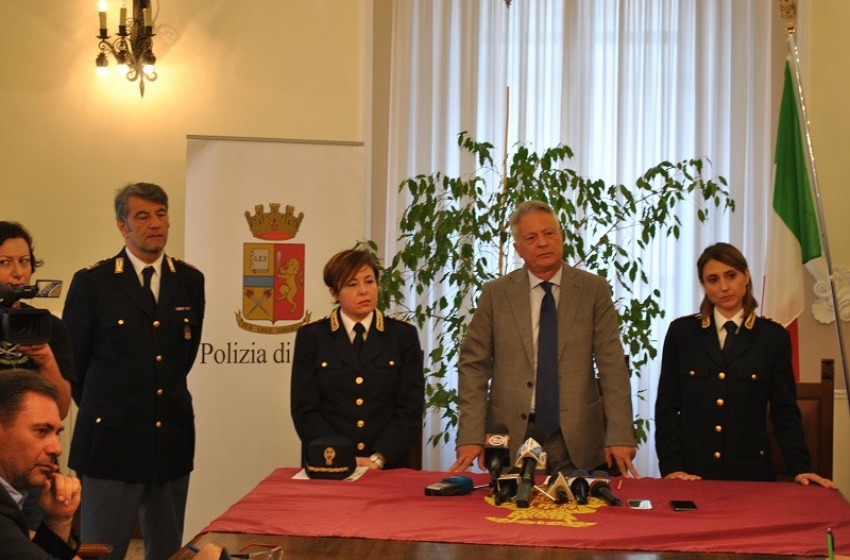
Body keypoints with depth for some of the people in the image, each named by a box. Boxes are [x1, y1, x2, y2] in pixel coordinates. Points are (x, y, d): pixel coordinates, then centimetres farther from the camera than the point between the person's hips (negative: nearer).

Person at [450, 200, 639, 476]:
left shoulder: (594, 289, 2)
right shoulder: (495, 293, 3)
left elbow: (612, 364, -3)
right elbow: (473, 365, 2)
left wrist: (620, 436, -11)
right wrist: (471, 437, -8)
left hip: (577, 442, 0)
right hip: (512, 438, 0)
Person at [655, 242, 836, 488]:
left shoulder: (773, 336, 4)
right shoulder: (682, 332, 4)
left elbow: (784, 410, 3)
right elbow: (667, 406, 3)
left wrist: (800, 468, -8)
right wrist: (670, 467, -7)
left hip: (749, 470, 0)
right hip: (690, 472, 0)